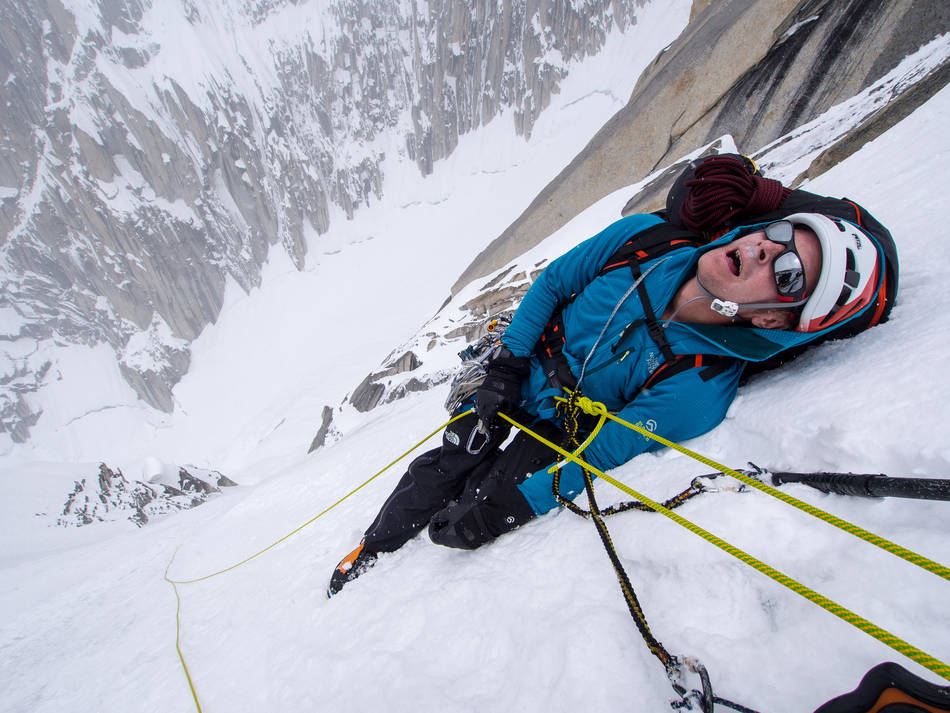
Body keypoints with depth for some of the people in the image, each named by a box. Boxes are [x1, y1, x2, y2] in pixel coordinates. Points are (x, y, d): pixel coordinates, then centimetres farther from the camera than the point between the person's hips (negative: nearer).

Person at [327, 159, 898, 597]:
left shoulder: (701, 392, -30)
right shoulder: (648, 238, -20)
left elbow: (599, 457, -26)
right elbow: (553, 282, -8)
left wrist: (511, 505, -32)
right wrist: (507, 365, -11)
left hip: (557, 435, -3)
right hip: (519, 375, 4)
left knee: (473, 519, -11)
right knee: (436, 474, 8)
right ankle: (368, 559, 36)